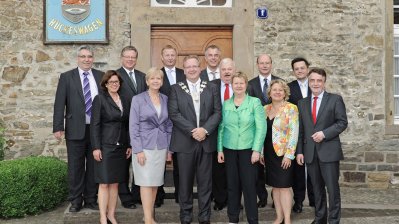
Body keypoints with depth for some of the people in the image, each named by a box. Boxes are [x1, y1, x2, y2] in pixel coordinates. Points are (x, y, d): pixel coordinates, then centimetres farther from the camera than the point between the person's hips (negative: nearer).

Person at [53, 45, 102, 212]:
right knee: (75, 167, 5)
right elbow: (59, 104, -2)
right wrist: (58, 127, -8)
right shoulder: (66, 77, 2)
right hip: (76, 129, -2)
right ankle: (75, 201, 17)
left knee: (94, 165, 10)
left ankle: (91, 200, 21)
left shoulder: (101, 76, 7)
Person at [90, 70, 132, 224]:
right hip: (105, 146, -5)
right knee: (104, 183, -2)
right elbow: (95, 125, -8)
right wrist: (96, 147, -13)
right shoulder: (100, 99, -3)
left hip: (120, 148, 5)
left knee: (115, 183, 7)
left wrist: (129, 145, 10)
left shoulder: (124, 101, 12)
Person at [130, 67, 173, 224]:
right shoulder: (138, 99, -3)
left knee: (155, 182, 8)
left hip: (161, 147, 4)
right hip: (144, 146, -4)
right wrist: (138, 150, -13)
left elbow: (169, 126, 11)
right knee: (146, 182, -4)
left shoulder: (165, 99, 8)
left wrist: (169, 149, 7)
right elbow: (133, 126, -7)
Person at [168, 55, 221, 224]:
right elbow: (174, 114, -5)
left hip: (206, 141, 1)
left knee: (205, 181, 6)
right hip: (185, 142, -1)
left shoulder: (211, 88, 9)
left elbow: (217, 112, 2)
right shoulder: (176, 89, 5)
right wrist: (192, 131, -14)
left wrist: (205, 129, -13)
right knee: (185, 181, 6)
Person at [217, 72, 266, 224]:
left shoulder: (255, 102, -2)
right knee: (232, 185, 9)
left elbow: (261, 127, -7)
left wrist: (257, 150, -13)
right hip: (229, 149, 3)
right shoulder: (225, 104, 6)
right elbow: (221, 128, 8)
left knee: (249, 185, -1)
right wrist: (220, 149, 2)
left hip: (248, 149, -3)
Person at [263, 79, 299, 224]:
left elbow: (294, 133, -12)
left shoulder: (291, 108, -7)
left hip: (283, 153, -5)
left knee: (284, 186, -3)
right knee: (275, 186, 11)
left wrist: (289, 155, -17)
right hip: (269, 154, 5)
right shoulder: (265, 109, 8)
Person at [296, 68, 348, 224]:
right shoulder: (302, 103, 12)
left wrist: (324, 133, -15)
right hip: (310, 152, 4)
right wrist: (299, 151, 4)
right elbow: (300, 130, 11)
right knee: (317, 189, 12)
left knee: (332, 187, -1)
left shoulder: (335, 99, 1)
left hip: (329, 151, -3)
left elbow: (342, 122, -4)